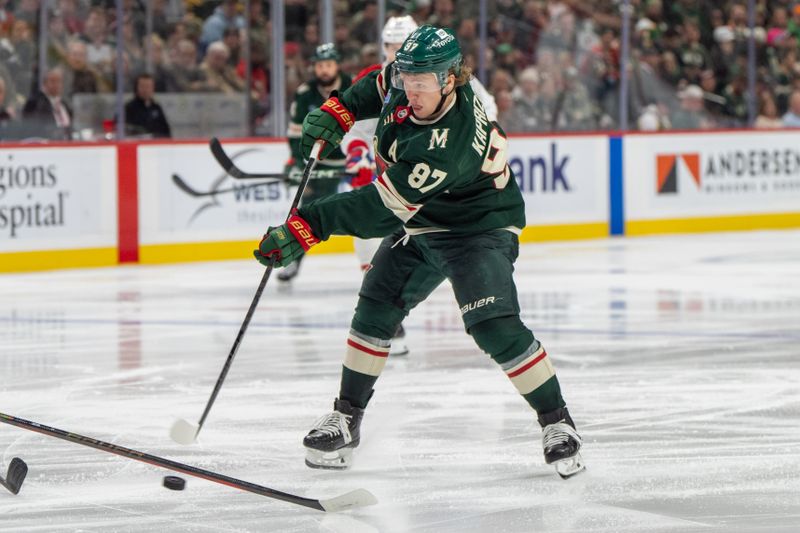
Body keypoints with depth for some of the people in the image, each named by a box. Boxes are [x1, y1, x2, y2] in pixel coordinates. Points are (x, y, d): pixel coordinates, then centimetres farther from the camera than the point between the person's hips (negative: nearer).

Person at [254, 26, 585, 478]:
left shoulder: (448, 144, -38)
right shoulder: (408, 80, -16)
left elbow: (380, 209, -37)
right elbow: (381, 85, 12)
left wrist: (306, 228, -37)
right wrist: (337, 112, 0)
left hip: (481, 228, -8)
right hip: (421, 221, 8)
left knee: (495, 326, -21)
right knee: (377, 307, 4)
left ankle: (557, 422, -6)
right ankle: (348, 416, 15)